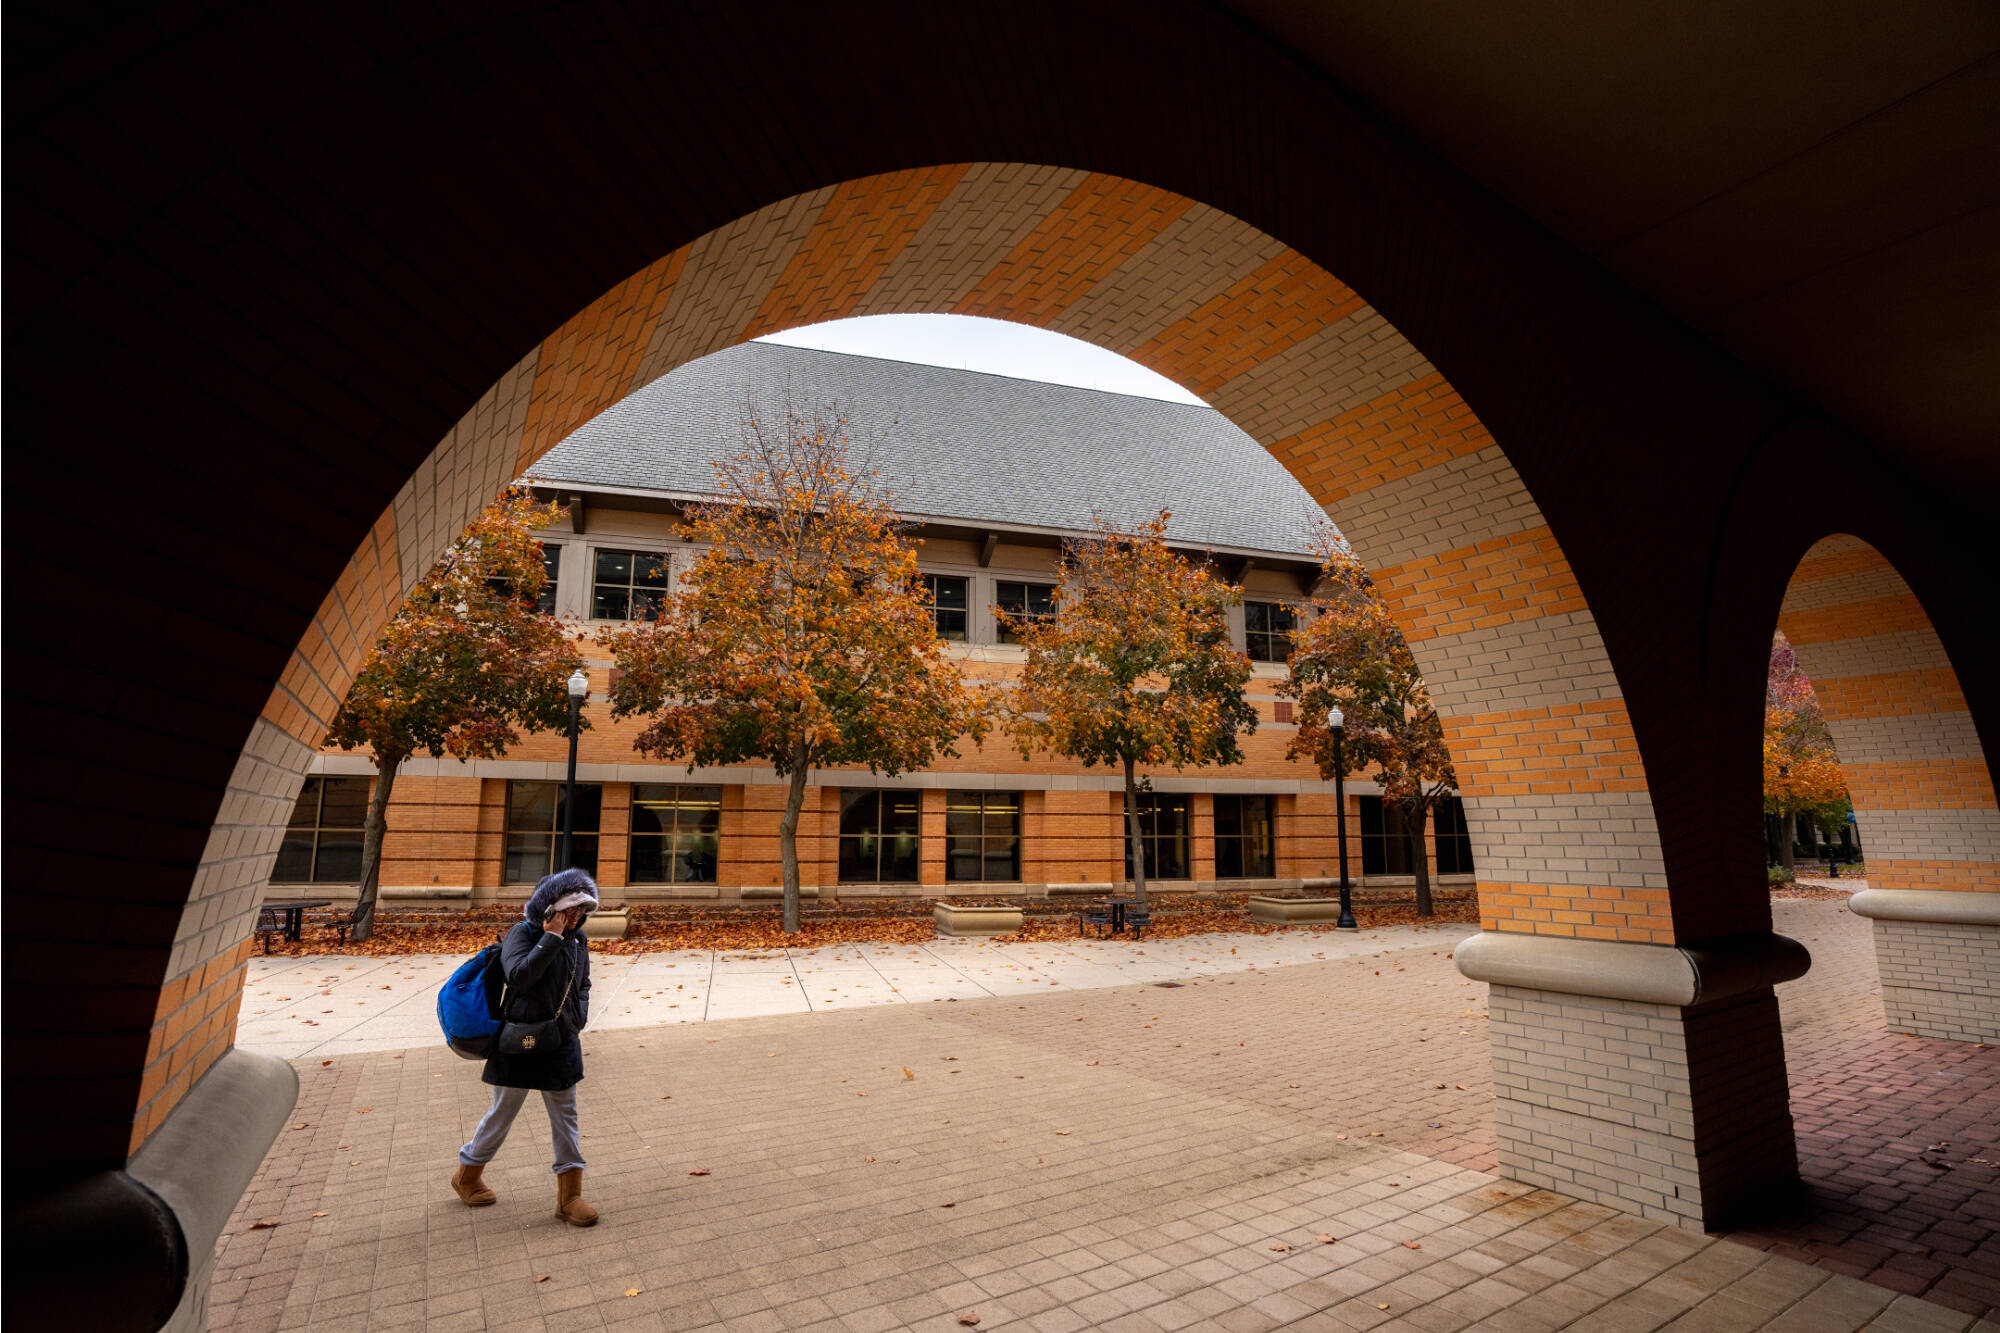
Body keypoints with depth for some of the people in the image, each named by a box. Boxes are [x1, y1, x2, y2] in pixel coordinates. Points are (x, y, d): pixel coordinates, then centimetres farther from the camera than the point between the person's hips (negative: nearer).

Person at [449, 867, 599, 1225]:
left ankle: (569, 1195, 16)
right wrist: (551, 938, -29)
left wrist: (578, 1020, 4)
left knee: (566, 1117, 8)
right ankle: (466, 1175, 38)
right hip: (520, 1041, -5)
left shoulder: (577, 939, 4)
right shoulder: (522, 933, -14)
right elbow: (519, 976, -31)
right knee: (502, 1113, 12)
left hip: (562, 1044, 5)